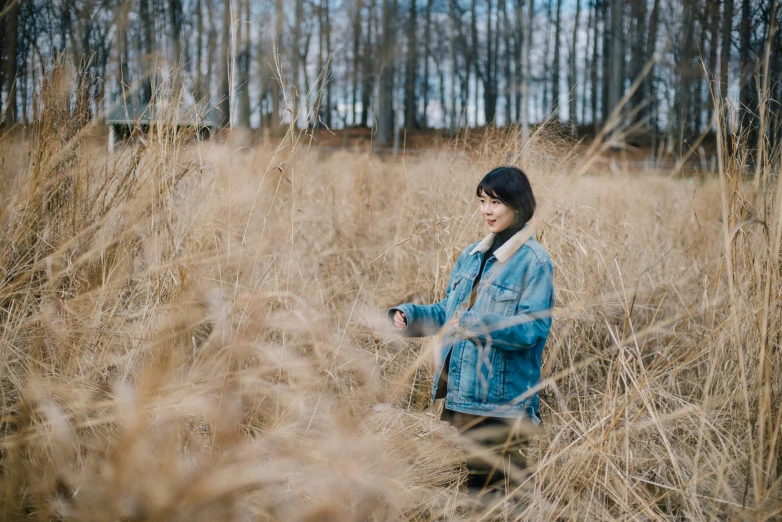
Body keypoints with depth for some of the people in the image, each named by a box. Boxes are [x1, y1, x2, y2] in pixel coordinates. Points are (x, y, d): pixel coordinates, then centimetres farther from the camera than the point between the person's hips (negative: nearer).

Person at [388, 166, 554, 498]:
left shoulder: (534, 261, -10)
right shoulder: (472, 255, 12)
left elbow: (533, 328, -18)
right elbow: (449, 311, 19)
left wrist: (479, 326, -29)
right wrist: (409, 315, 2)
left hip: (503, 399, -7)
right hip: (463, 394, 7)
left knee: (501, 489, 0)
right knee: (475, 482, 18)